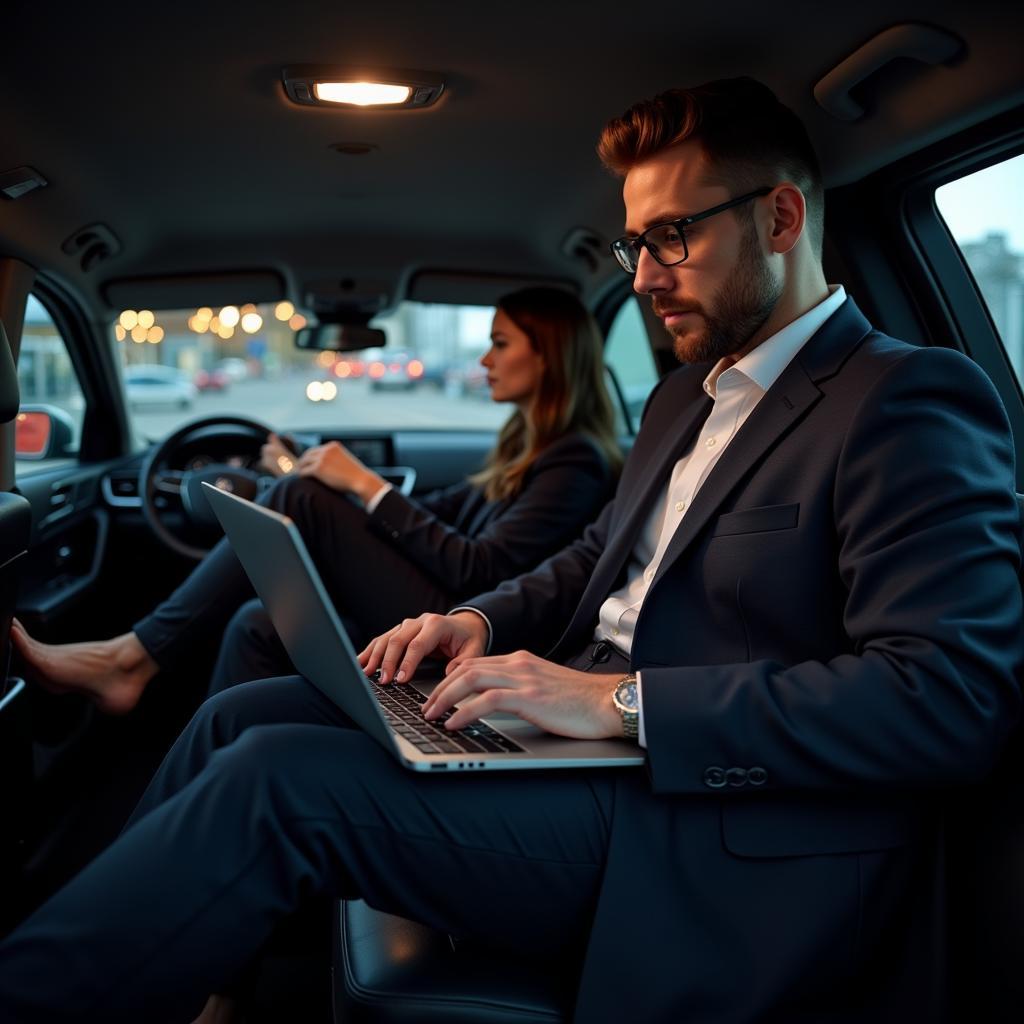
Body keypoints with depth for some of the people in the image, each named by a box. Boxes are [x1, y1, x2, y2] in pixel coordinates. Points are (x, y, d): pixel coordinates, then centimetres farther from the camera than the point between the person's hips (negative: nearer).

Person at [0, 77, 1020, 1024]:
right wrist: (485, 622, 4)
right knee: (241, 713, 1)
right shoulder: (687, 394, 18)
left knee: (273, 780, -20)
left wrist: (624, 700, -24)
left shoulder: (912, 402, -12)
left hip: (697, 816, -9)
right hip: (593, 728, 9)